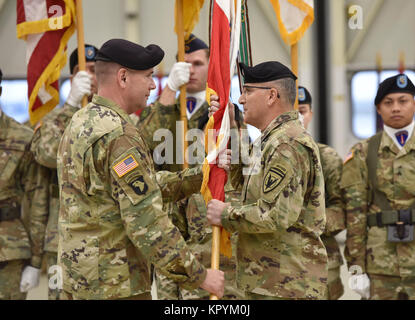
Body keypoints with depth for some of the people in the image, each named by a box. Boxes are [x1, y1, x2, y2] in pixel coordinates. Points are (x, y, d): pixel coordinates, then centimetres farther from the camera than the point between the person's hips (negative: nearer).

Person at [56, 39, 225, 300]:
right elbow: (147, 222, -23)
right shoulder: (119, 135, -20)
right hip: (115, 286, -10)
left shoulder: (80, 122, 12)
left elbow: (144, 184, 14)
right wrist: (198, 276, -18)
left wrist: (201, 175, 9)